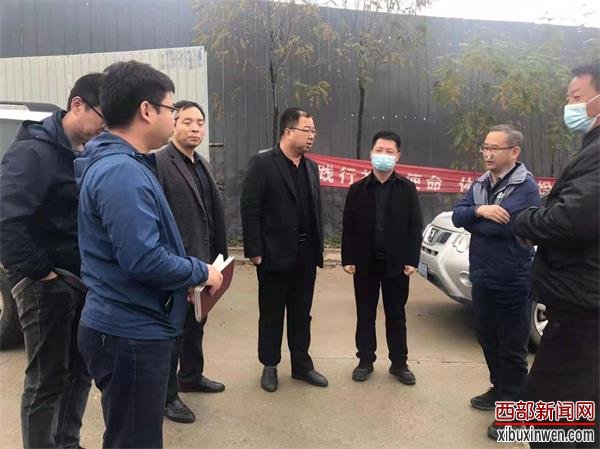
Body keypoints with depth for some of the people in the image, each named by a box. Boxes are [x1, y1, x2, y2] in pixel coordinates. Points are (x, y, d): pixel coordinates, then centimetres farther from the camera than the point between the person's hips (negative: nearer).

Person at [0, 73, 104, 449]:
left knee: (79, 371, 18)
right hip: (48, 284, -8)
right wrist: (40, 272, -18)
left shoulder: (87, 154, 10)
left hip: (81, 279, 8)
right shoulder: (33, 150, -15)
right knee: (47, 379, 5)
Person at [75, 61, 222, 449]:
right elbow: (144, 259, -29)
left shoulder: (116, 163, 11)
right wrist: (201, 272, -13)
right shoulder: (122, 171, -22)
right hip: (131, 333, -10)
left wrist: (185, 279, 8)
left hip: (131, 326, 10)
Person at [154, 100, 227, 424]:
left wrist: (220, 255, 12)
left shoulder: (202, 165, 12)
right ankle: (167, 395, 24)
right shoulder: (158, 163, -14)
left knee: (195, 324, 22)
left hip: (202, 262, 8)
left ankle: (191, 376, 42)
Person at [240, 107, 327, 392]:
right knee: (271, 315, 11)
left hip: (306, 256, 5)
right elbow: (250, 210, -12)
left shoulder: (311, 167, 10)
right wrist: (254, 251, -14)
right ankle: (270, 366, 28)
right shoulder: (262, 163, -9)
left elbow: (316, 210, 12)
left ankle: (302, 365, 30)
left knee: (301, 315, 16)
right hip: (275, 255, -5)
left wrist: (318, 248, 8)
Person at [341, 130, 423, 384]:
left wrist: (412, 260, -7)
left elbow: (415, 227, -1)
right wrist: (347, 259, -5)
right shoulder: (357, 189, 1)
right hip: (365, 263, 1)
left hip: (396, 264, 0)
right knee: (365, 315, 11)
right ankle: (365, 361, 25)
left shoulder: (407, 189, 0)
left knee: (396, 316, 11)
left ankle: (399, 363, 25)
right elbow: (348, 228, 1)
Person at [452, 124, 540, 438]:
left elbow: (504, 226, -26)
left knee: (511, 346, 7)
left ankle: (511, 407, 23)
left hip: (512, 281, -7)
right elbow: (457, 215, -2)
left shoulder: (526, 187, -15)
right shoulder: (480, 184, 8)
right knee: (487, 338, 19)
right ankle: (499, 389, 39)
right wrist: (480, 212, -21)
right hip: (482, 277, 7)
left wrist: (471, 220, -10)